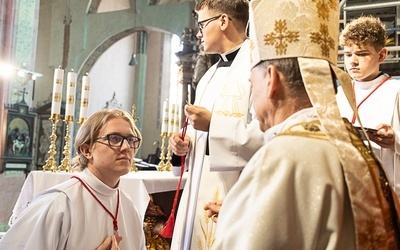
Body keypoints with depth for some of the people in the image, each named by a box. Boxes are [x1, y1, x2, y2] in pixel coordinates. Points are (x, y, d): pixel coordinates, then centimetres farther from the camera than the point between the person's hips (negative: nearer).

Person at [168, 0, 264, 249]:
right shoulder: (210, 75, 17)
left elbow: (268, 133, -25)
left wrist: (213, 124, -22)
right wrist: (186, 143, 6)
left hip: (234, 193, -8)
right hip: (200, 190, 9)